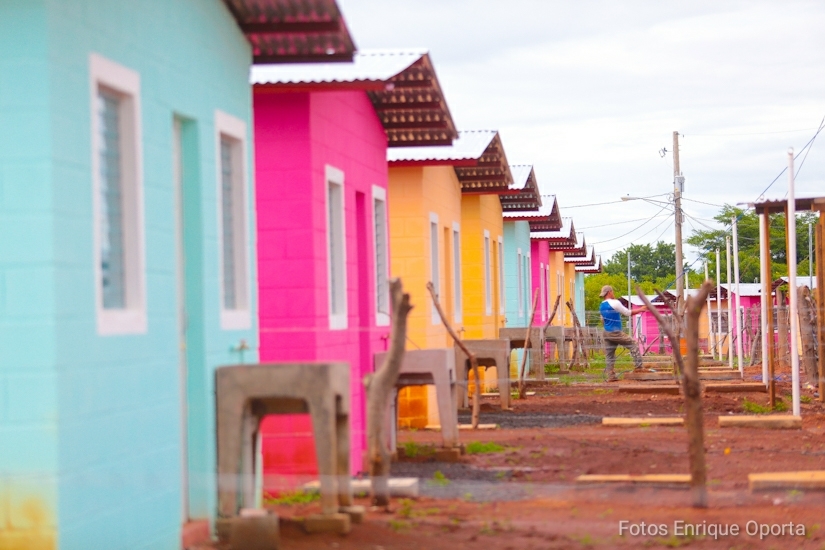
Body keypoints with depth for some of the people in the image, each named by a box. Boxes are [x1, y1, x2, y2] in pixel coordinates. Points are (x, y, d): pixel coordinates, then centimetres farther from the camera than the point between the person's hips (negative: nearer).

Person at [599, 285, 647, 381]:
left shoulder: (602, 306, 11)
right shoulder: (615, 303, -12)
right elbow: (628, 313, -6)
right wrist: (641, 309, 5)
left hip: (606, 333, 7)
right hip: (616, 333, -7)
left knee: (609, 356, 9)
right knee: (633, 344, 4)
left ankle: (610, 376, 6)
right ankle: (638, 366, -1)